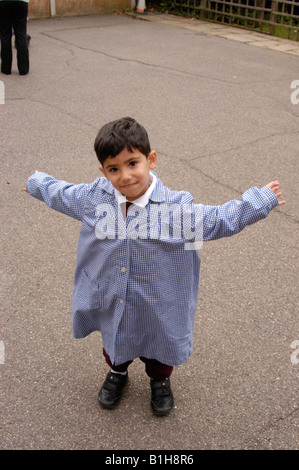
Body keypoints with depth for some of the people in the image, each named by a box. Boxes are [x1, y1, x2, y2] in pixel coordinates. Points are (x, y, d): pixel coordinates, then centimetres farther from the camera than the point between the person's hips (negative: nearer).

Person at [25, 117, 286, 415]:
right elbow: (60, 193, 7)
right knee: (114, 345, 28)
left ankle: (160, 380, 57)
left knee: (159, 351, 24)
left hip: (158, 308, -2)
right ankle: (117, 372, 62)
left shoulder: (176, 207, -24)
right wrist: (37, 183, 23)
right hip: (111, 302, 2)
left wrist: (262, 200, -16)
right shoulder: (94, 197, -14)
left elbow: (220, 220, -16)